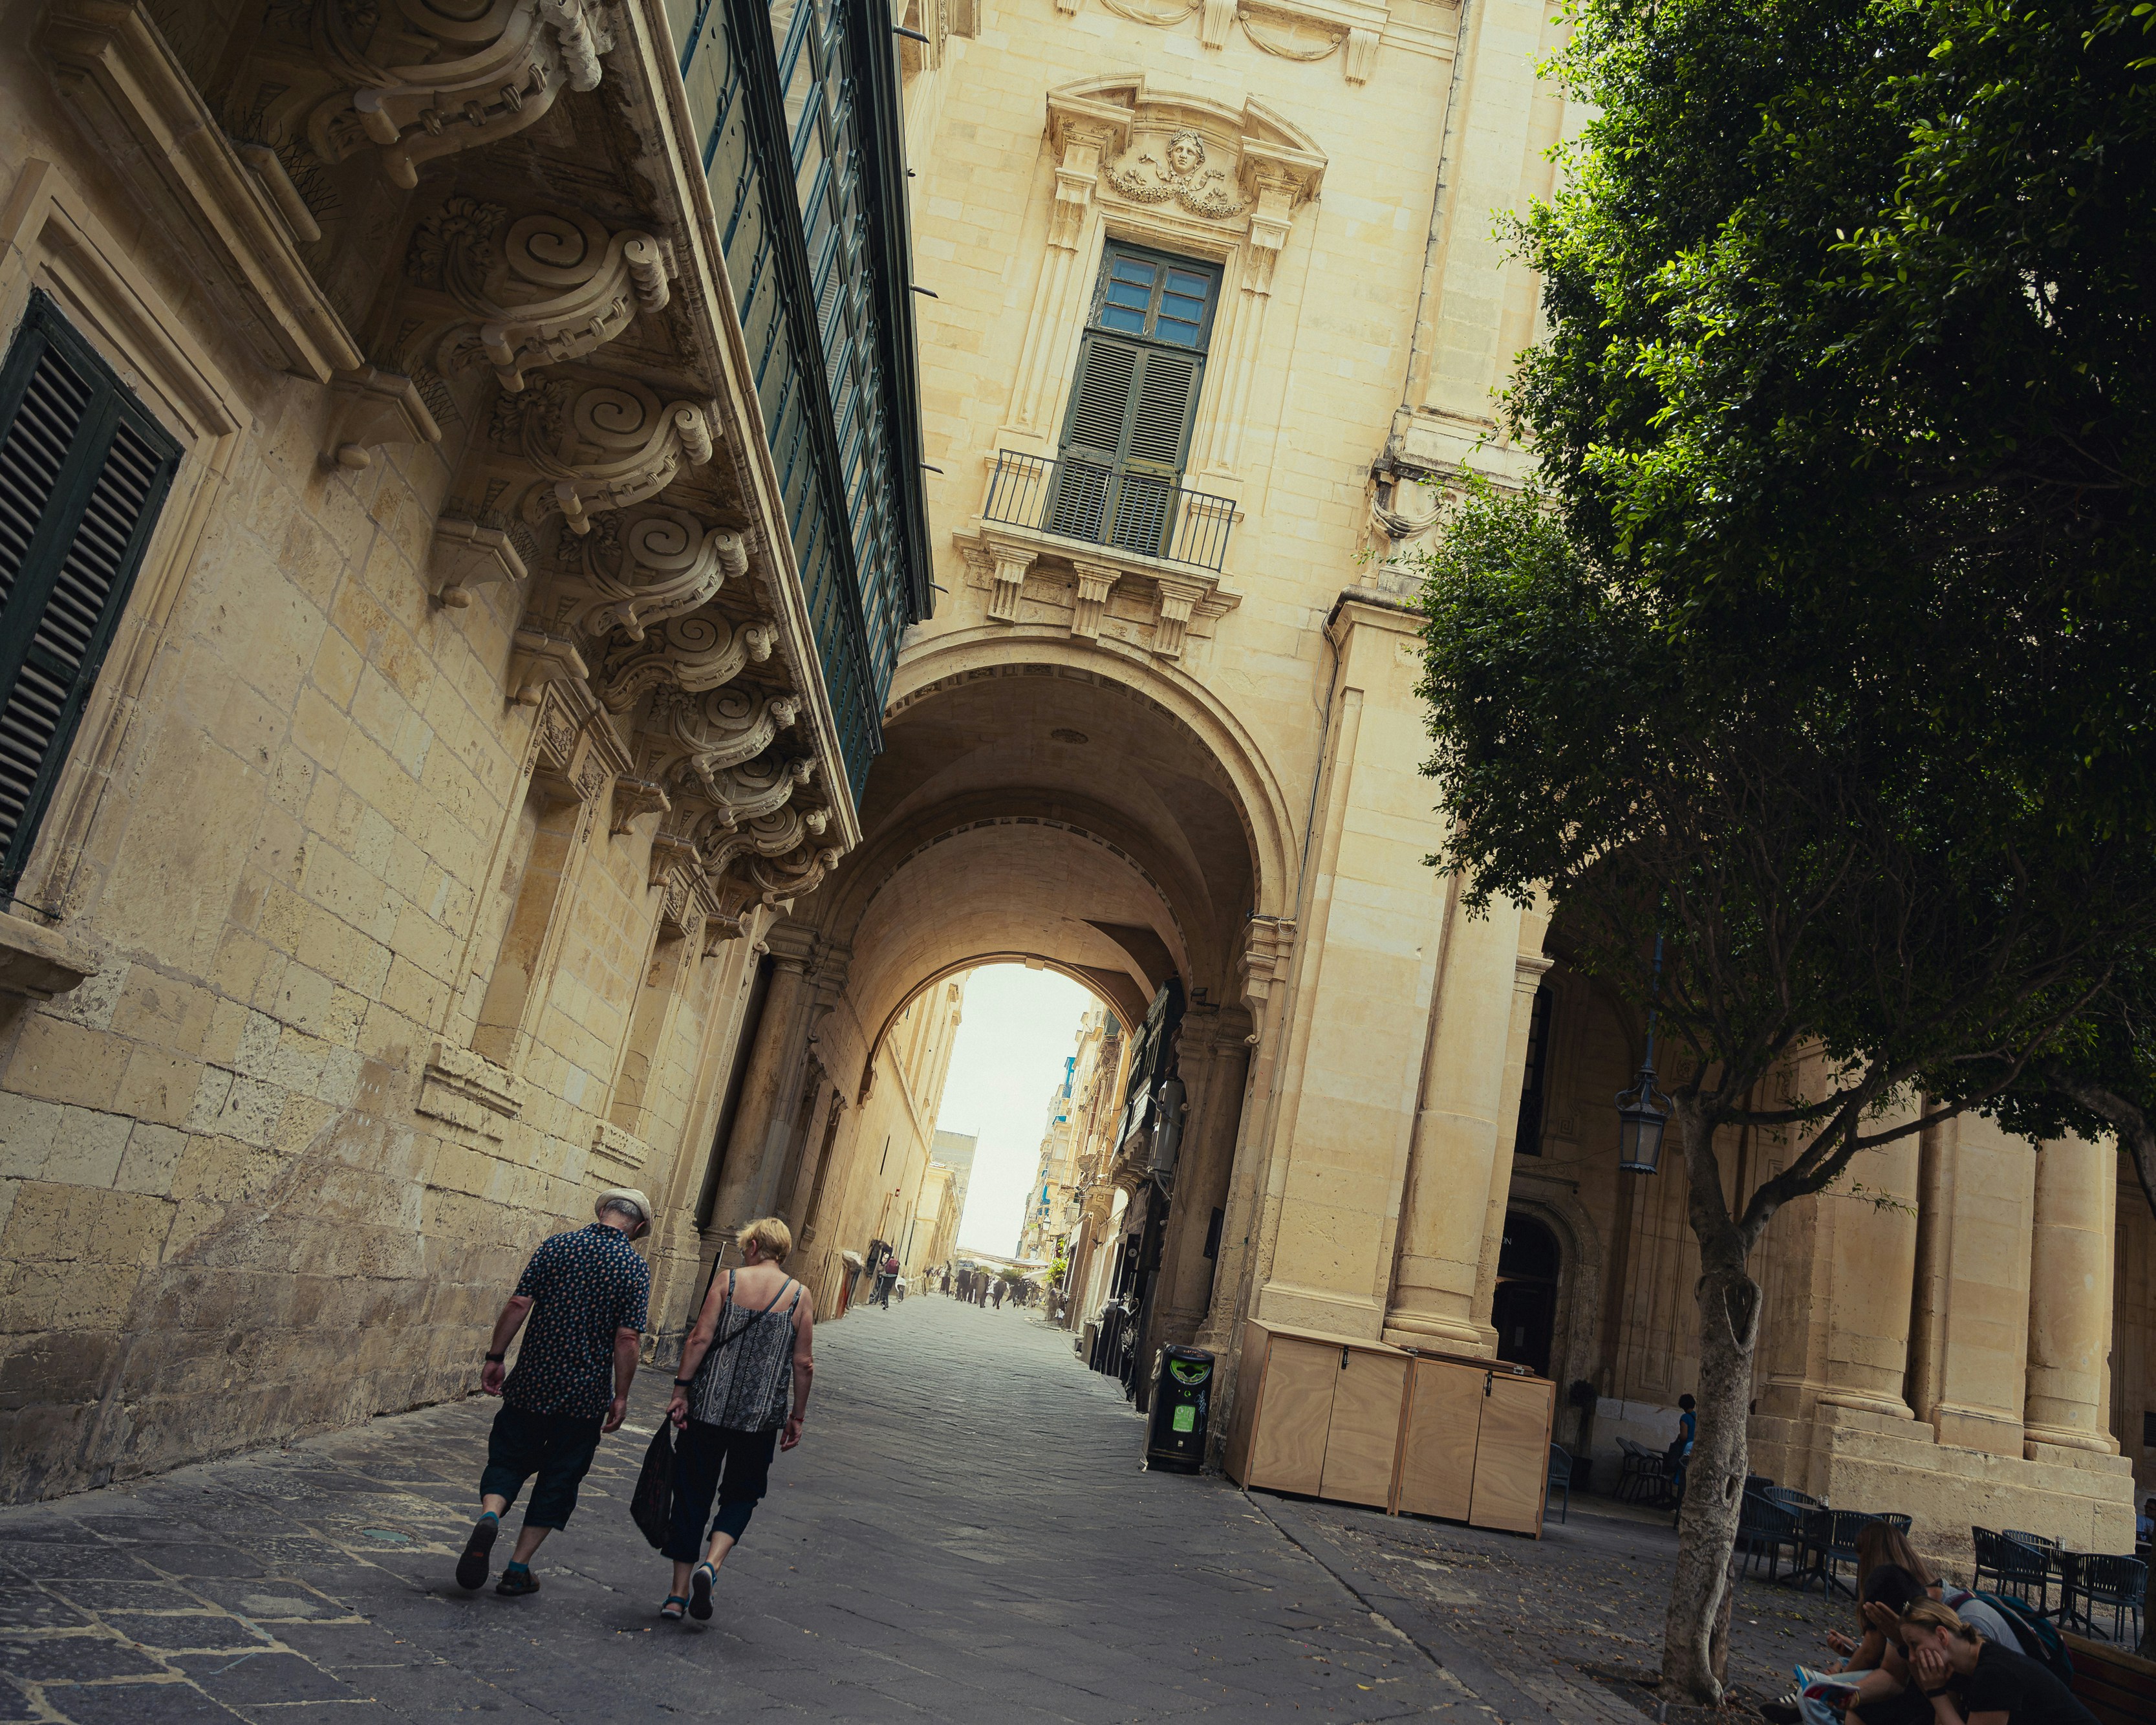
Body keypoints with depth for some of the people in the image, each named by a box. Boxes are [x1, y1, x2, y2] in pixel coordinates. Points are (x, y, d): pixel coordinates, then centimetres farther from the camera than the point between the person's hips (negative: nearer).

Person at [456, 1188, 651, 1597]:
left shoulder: (556, 1245, -1)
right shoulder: (635, 1267, -7)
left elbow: (519, 1305, -5)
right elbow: (628, 1338, -11)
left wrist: (495, 1357, 5)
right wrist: (620, 1397, -3)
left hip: (532, 1381, 1)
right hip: (587, 1393, -1)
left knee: (509, 1460, 17)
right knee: (558, 1479, 12)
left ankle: (489, 1517, -11)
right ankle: (518, 1568, 14)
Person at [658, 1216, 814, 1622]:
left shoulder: (727, 1281, -3)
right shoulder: (799, 1295, -1)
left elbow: (699, 1339, -9)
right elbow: (803, 1364, -1)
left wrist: (681, 1391, -3)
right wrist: (798, 1416, 8)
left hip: (707, 1407, 0)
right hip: (761, 1417, 0)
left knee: (692, 1495, 12)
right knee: (741, 1494, 17)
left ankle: (678, 1595, 14)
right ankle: (711, 1565, -6)